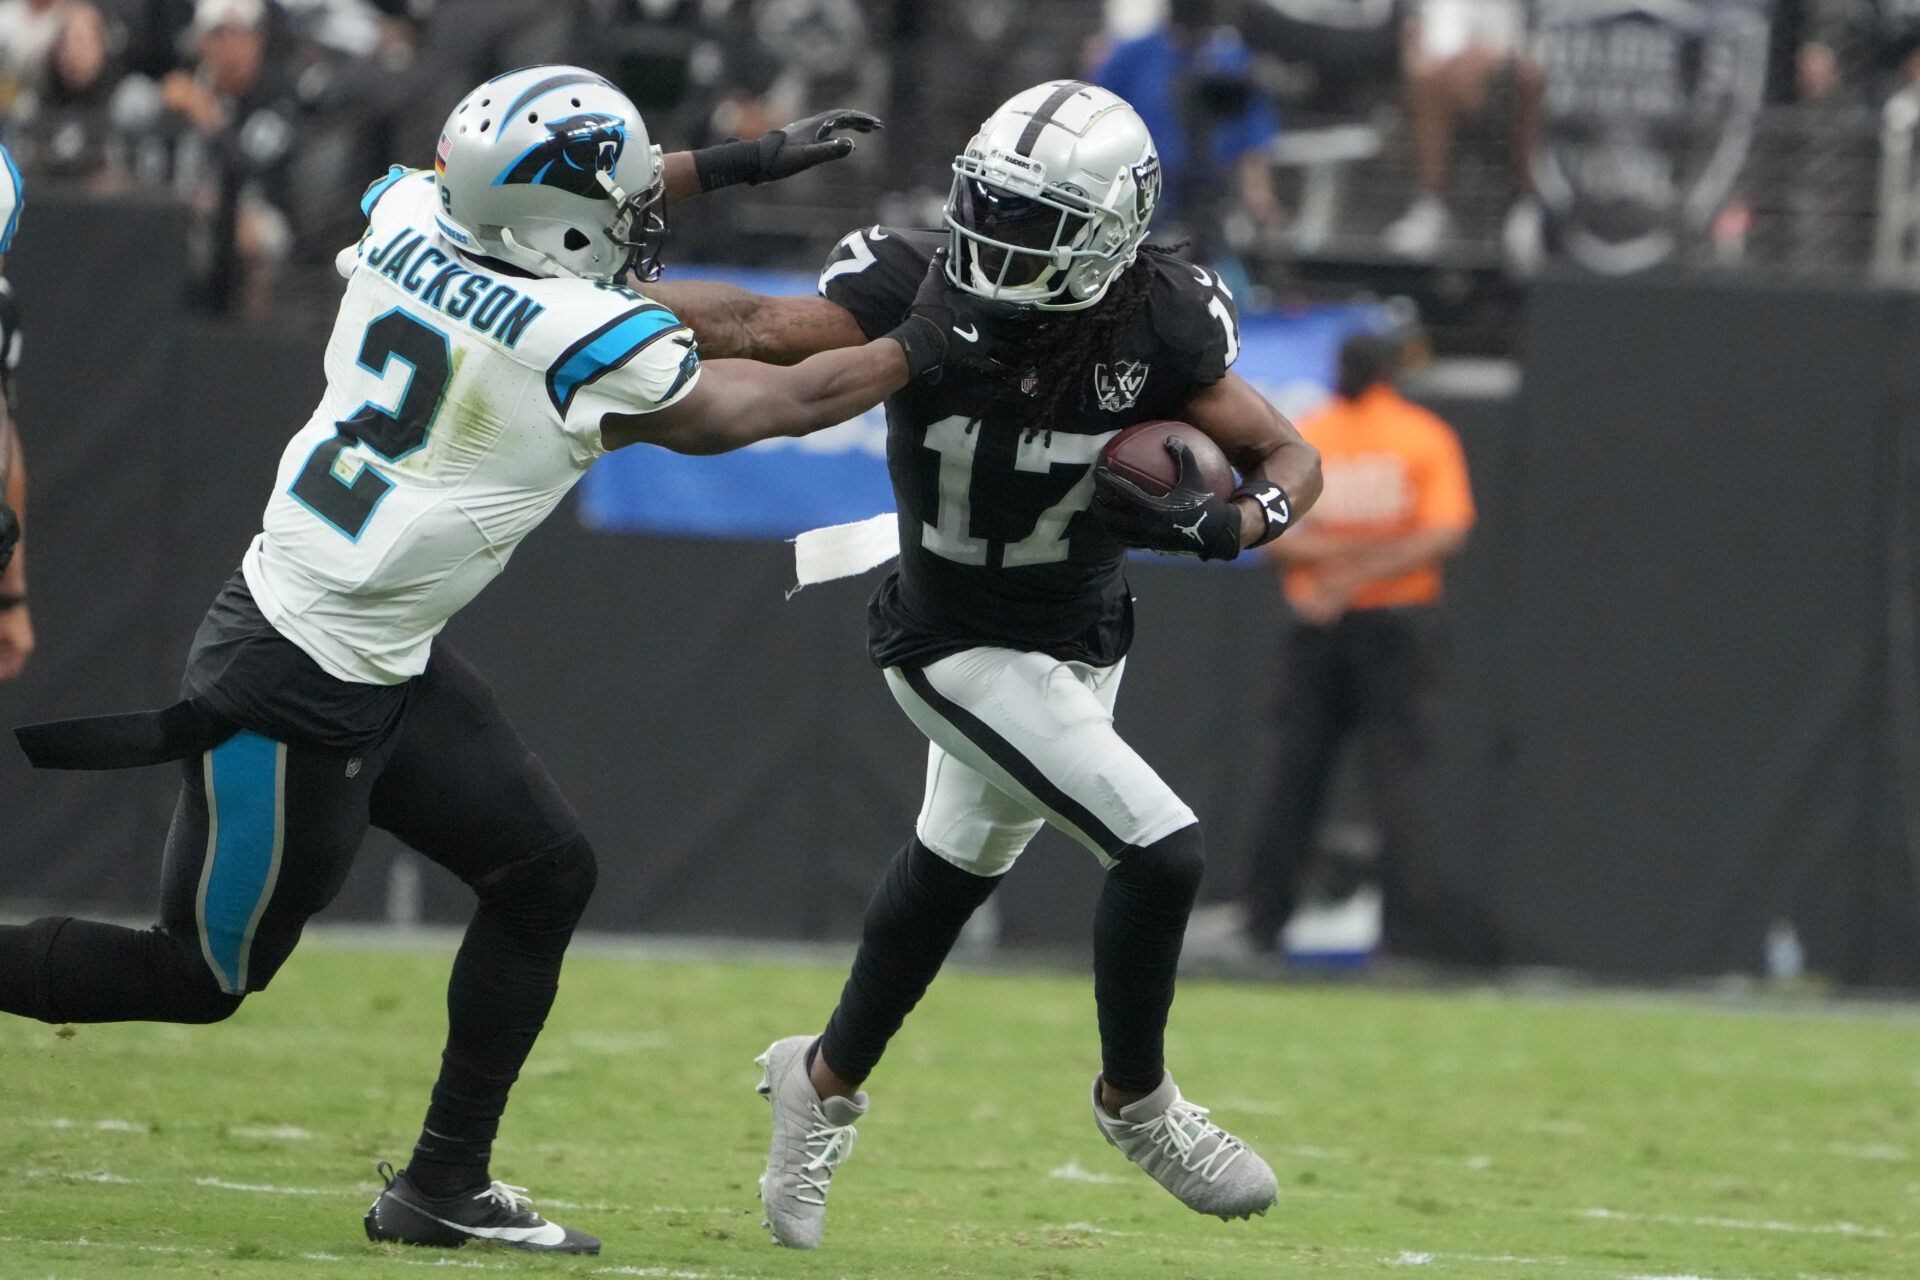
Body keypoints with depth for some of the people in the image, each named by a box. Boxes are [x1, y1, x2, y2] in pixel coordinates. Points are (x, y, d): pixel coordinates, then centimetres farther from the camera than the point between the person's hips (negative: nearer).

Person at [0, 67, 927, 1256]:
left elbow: (547, 218, 21)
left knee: (546, 874, 15)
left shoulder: (406, 220, -4)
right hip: (300, 692, -9)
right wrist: (925, 344, 10)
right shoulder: (589, 349, -22)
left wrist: (737, 162, 23)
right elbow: (778, 404, -4)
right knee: (203, 977, 6)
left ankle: (446, 1186, 22)